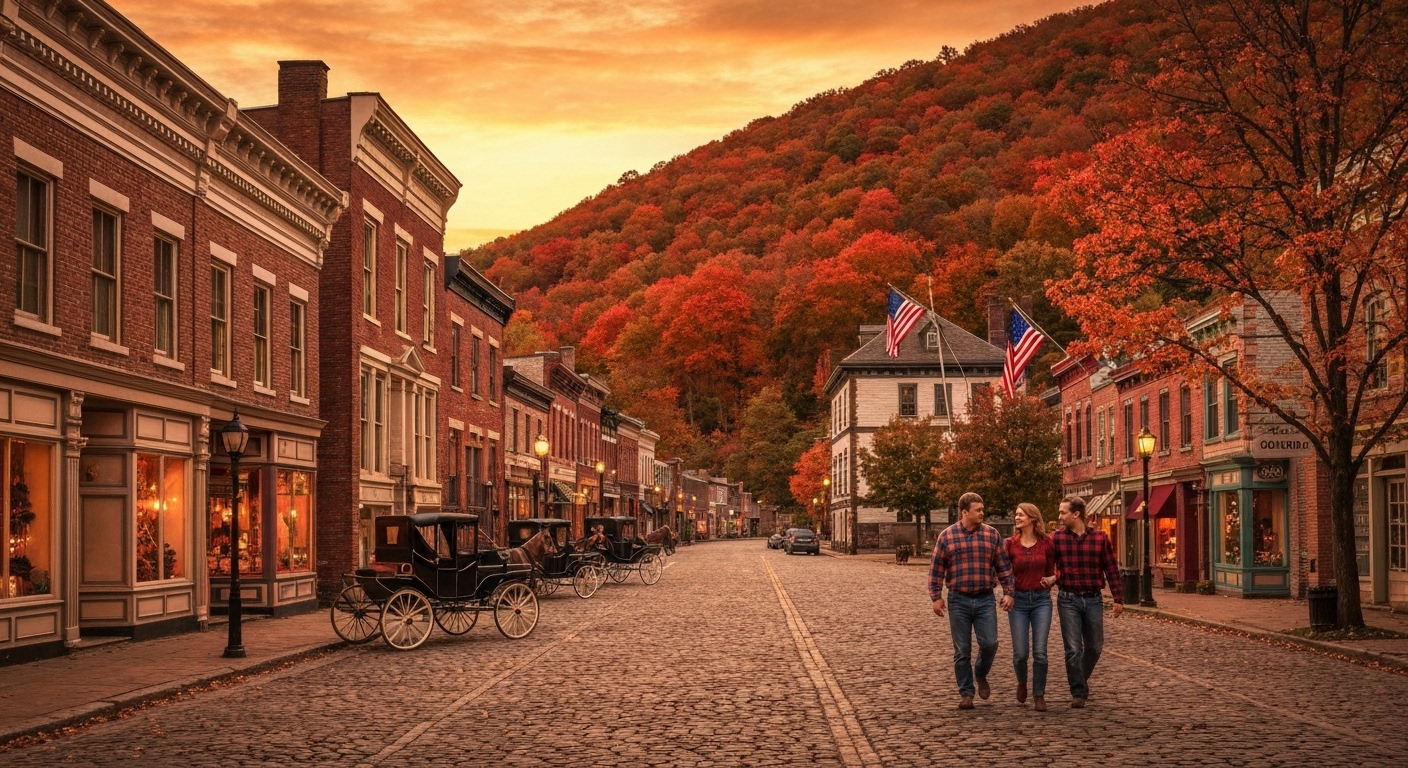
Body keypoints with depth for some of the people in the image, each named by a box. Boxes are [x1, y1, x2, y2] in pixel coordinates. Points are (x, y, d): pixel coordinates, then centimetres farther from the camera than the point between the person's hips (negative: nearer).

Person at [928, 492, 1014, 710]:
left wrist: (1008, 592, 0)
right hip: (958, 601, -1)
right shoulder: (947, 536, 1)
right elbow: (936, 569, 3)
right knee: (962, 650, 3)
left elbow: (1004, 566, 7)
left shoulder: (992, 534, 4)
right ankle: (966, 693, 14)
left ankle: (981, 675, 21)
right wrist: (936, 597, -3)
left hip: (985, 600, 1)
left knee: (989, 643, -9)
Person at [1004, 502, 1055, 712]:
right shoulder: (1011, 544, 0)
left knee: (1039, 652, -5)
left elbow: (1051, 570, 11)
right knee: (1020, 652, -1)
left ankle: (1039, 696, 7)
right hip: (1018, 600, 0)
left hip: (1041, 599, 0)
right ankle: (1022, 682, 30)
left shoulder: (1046, 543, 0)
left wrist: (1050, 580, -10)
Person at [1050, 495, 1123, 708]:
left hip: (1093, 599, 1)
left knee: (1094, 647, 10)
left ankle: (1082, 678, 36)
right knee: (1073, 649, -3)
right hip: (1068, 599, -1)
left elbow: (1111, 570, 2)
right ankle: (1078, 692, 7)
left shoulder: (1100, 538, -2)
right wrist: (1052, 577, -20)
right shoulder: (1057, 538, -2)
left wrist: (1118, 599, 1)